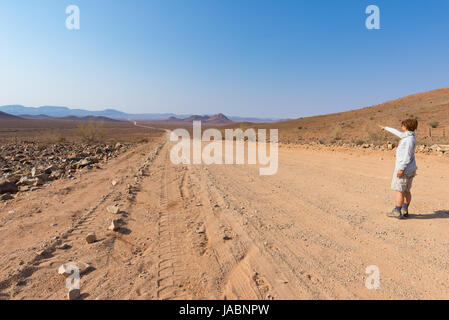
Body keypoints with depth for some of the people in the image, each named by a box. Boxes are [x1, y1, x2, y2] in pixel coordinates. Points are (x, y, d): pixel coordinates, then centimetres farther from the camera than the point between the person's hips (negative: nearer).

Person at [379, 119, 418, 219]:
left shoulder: (409, 139, -18)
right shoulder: (408, 135, 9)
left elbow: (407, 156, -22)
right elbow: (397, 132, 28)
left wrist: (401, 169, -22)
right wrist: (386, 128, 41)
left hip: (405, 169, -9)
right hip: (410, 169, 9)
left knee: (399, 190, -3)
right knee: (406, 191, 13)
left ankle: (397, 212, 2)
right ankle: (405, 211, 20)